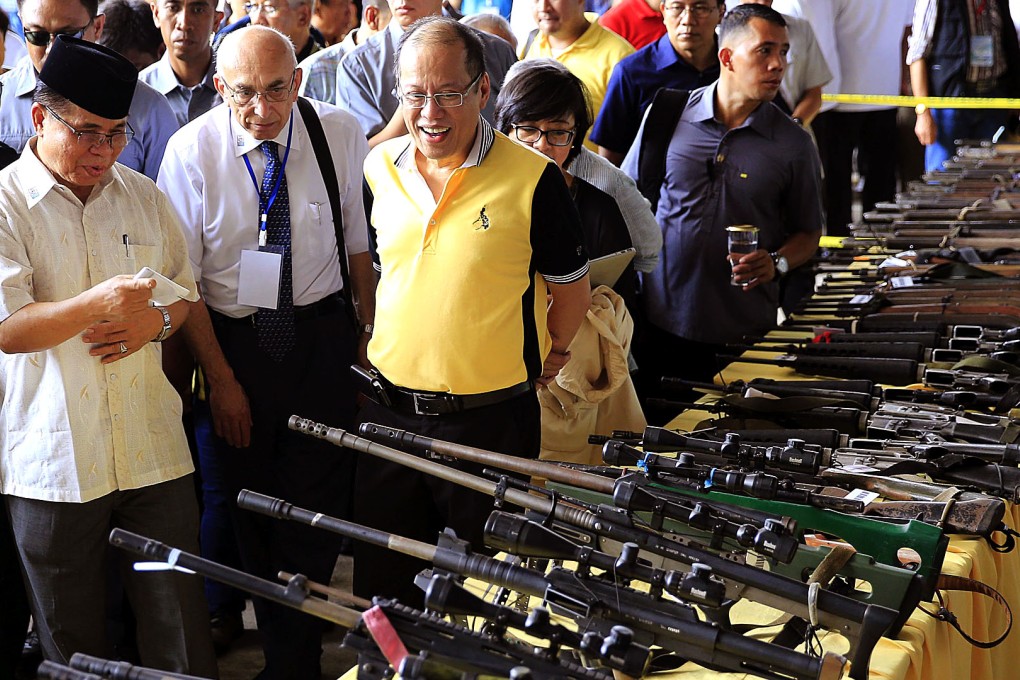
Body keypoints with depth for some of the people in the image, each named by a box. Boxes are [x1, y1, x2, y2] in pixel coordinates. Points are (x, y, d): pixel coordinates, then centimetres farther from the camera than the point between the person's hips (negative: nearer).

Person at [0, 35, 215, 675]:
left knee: (181, 620, 7)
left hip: (154, 448, 3)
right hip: (52, 462, -3)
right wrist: (95, 304, -30)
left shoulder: (143, 195, 9)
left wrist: (156, 319, -5)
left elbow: (184, 289, 18)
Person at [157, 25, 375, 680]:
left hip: (324, 335, 0)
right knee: (253, 500, 9)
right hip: (234, 338, 0)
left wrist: (371, 332, 6)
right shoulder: (191, 150, -12)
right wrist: (220, 378, -8)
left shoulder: (342, 134, -8)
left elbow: (361, 242, 4)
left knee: (320, 500, 1)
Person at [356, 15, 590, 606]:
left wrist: (546, 356, 10)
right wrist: (378, 349, 14)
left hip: (492, 419, -4)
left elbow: (571, 288, 2)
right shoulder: (379, 169, 3)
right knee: (381, 588, 15)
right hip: (389, 410, 4)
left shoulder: (532, 178, -11)